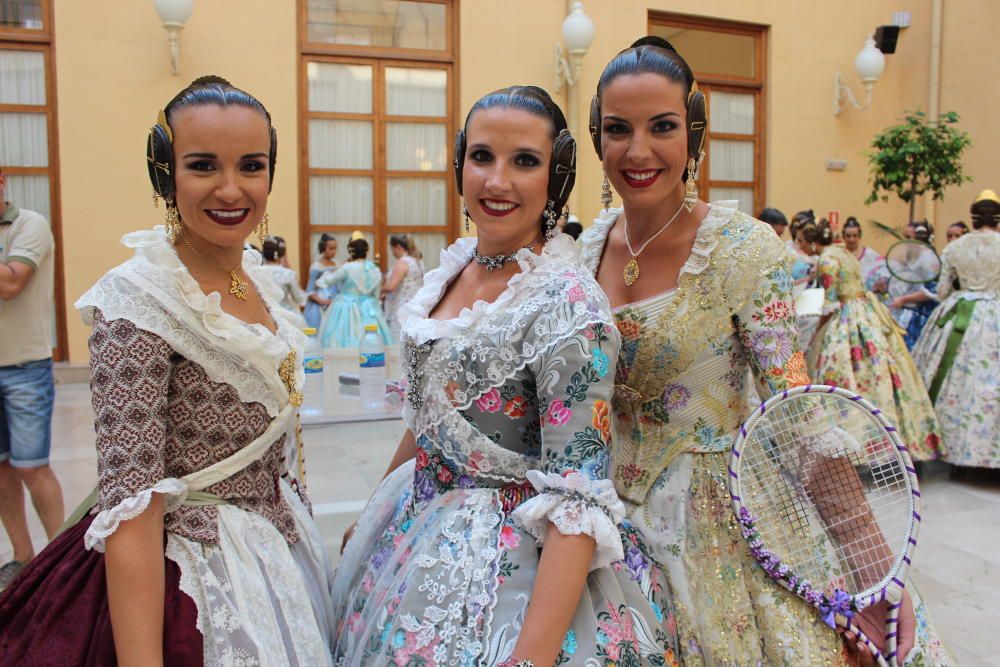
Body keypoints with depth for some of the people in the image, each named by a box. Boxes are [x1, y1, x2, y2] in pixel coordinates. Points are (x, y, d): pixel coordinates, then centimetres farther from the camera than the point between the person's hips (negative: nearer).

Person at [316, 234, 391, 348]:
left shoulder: (347, 268, -12)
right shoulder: (375, 270, 3)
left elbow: (328, 281, 4)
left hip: (348, 310, -5)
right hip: (369, 311, 5)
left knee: (346, 340, -2)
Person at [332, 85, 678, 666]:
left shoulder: (567, 304, -23)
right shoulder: (456, 265, -1)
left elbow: (577, 500, -24)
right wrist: (372, 513, 18)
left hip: (513, 562, -7)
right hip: (417, 528, 7)